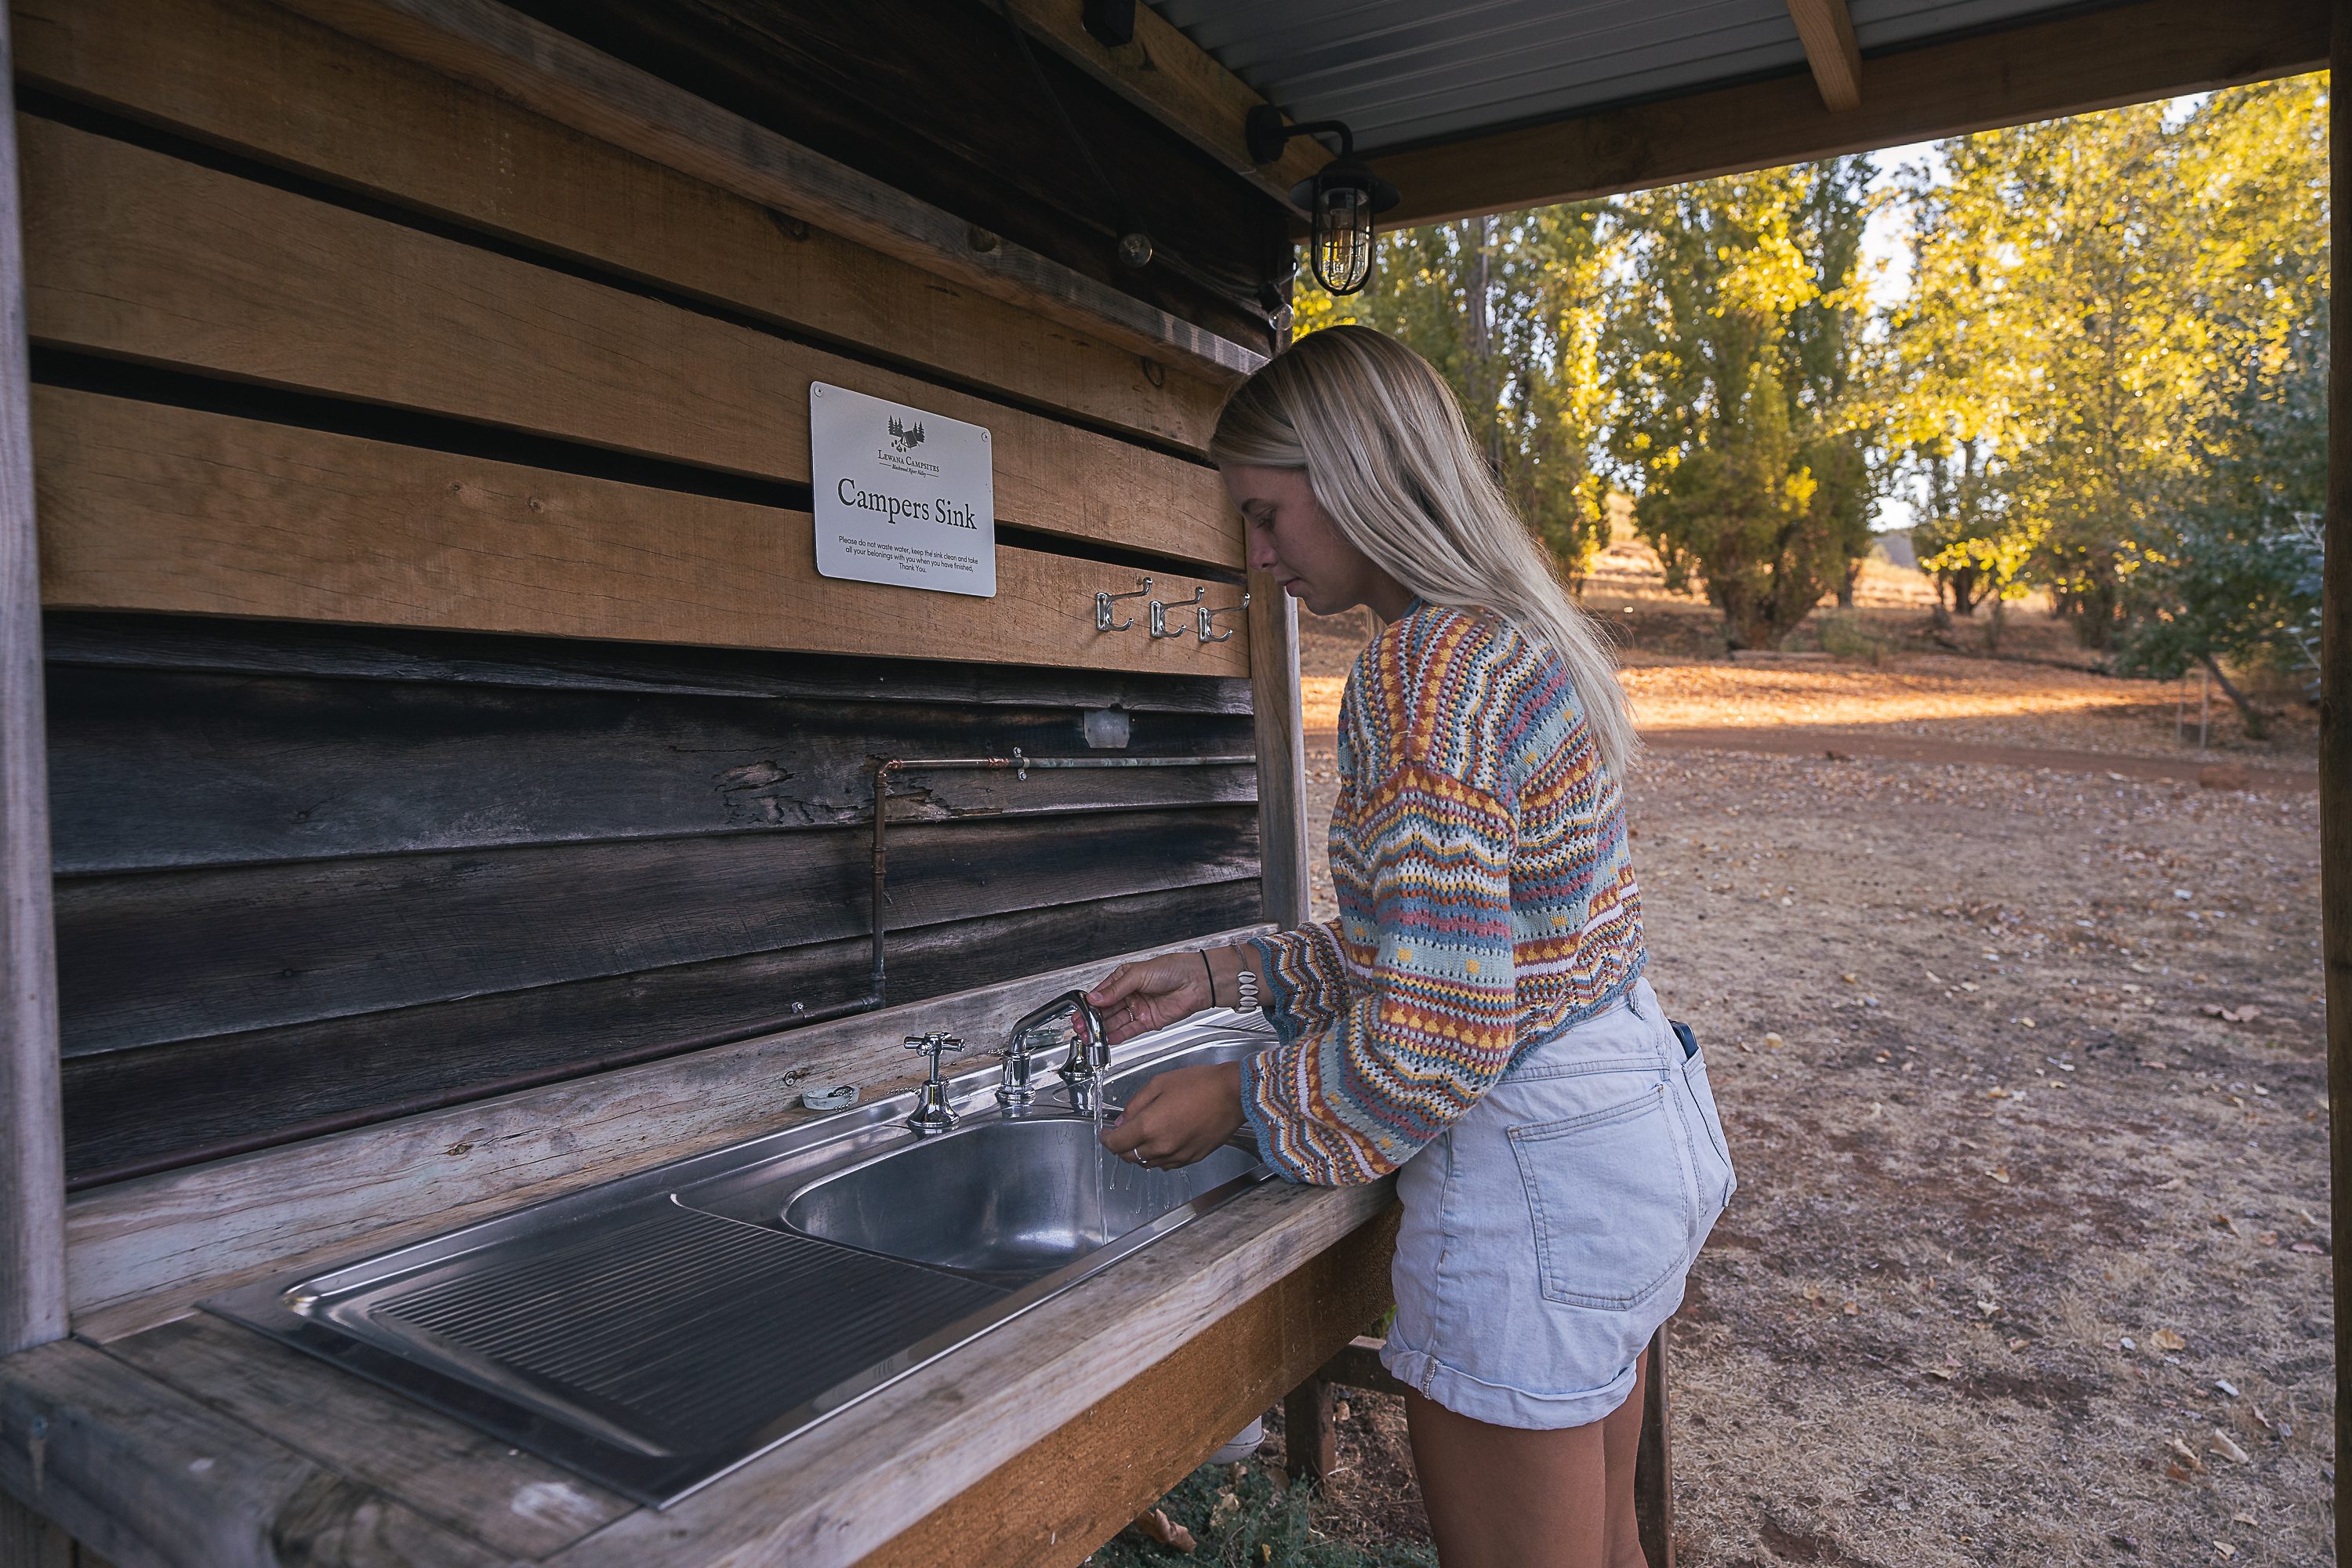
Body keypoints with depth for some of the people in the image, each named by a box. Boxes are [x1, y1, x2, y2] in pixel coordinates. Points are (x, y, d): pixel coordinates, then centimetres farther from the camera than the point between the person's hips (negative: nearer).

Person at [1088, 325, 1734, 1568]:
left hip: (1531, 1186, -9)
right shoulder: (1525, 637, 7)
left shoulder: (1427, 671, -24)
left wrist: (1241, 1104, -10)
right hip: (1638, 1124, 10)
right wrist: (1219, 976, 10)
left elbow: (1432, 1044, -27)